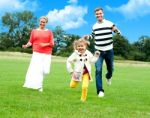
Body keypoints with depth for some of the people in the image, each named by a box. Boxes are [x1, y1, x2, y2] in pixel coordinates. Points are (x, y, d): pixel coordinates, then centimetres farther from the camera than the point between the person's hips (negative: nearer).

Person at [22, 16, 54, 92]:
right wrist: (26, 45, -12)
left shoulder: (49, 32, 7)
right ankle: (39, 86, -7)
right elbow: (30, 42, 8)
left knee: (45, 70, -1)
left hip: (46, 54, 1)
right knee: (37, 69, -11)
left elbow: (52, 44, 4)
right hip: (37, 53, -1)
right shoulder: (34, 31, 9)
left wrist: (45, 44, -13)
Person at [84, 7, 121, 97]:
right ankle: (100, 91, -6)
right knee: (98, 70, -11)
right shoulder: (94, 26, 4)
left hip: (109, 50, -1)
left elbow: (119, 33, -6)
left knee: (110, 68, 13)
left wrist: (115, 30, -28)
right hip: (98, 51, 1)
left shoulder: (109, 24, -7)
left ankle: (108, 77, 51)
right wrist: (88, 37, 0)